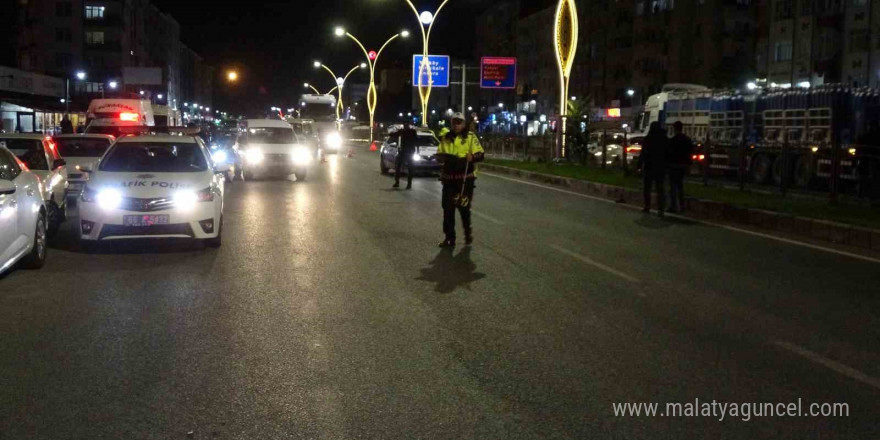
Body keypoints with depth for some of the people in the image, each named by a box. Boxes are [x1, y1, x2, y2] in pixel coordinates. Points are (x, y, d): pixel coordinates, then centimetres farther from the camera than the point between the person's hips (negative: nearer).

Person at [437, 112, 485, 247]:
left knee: (463, 206, 2)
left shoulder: (470, 137, -1)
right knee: (448, 208, 3)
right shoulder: (446, 138, 10)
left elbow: (480, 155, -3)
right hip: (449, 178, 4)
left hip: (465, 178, -3)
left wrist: (472, 157, -24)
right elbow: (439, 155, 15)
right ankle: (449, 237, 10)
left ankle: (468, 231, 27)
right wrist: (443, 157, -8)